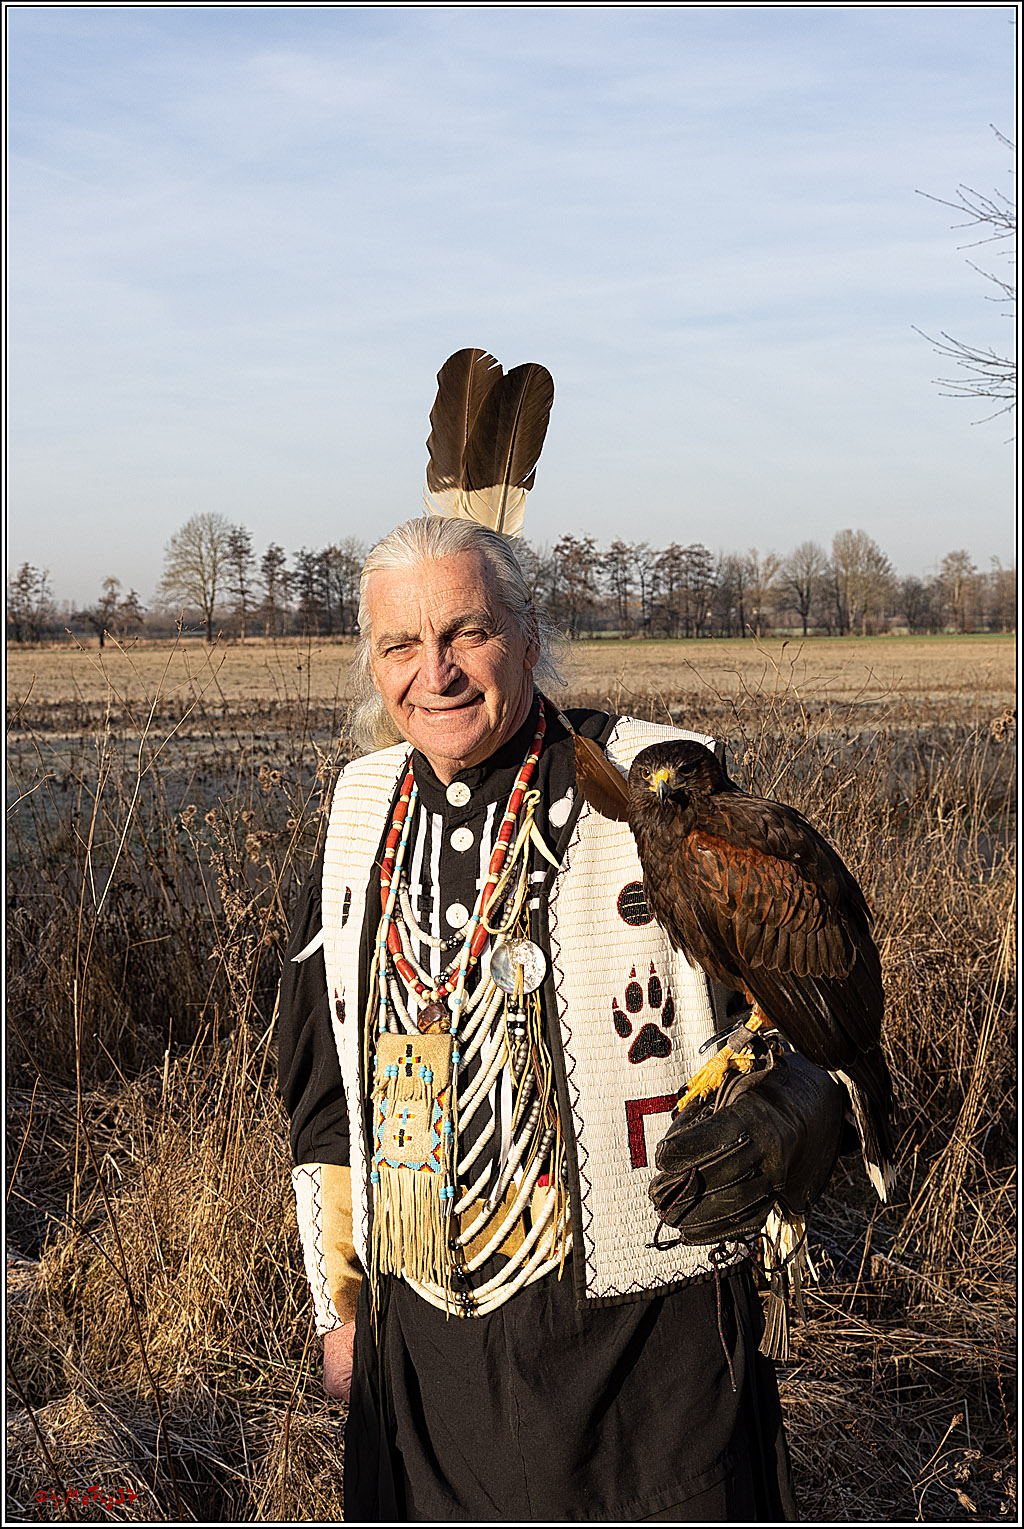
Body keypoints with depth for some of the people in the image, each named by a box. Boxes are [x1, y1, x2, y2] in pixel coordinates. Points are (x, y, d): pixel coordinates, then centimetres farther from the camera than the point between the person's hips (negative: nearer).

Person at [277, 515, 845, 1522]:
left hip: (641, 1333, -4)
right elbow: (325, 1083, 15)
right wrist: (340, 1306, 16)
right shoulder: (367, 809, 5)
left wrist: (770, 1135, -28)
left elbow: (803, 1032, -6)